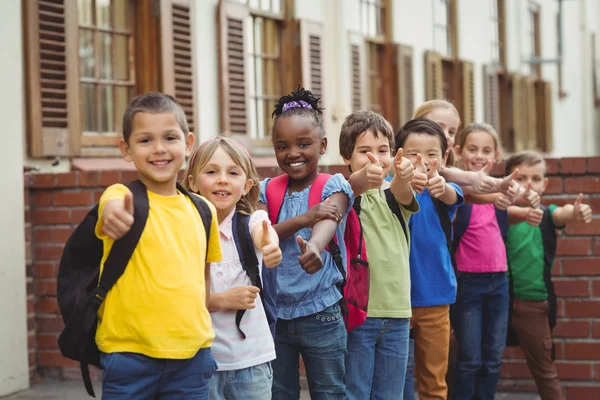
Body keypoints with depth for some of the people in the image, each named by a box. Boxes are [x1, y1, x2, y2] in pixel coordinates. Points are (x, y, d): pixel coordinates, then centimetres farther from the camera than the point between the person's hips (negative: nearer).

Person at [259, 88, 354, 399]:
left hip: (321, 315, -3)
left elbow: (328, 222, -28)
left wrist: (314, 247, -53)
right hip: (274, 314, 3)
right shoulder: (267, 190, 4)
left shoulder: (334, 186, -7)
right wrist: (303, 218, -25)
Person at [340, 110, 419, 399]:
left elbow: (402, 192, -19)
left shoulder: (395, 194, 5)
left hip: (397, 313, 3)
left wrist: (403, 176, -43)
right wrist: (364, 178, -52)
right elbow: (352, 187, -27)